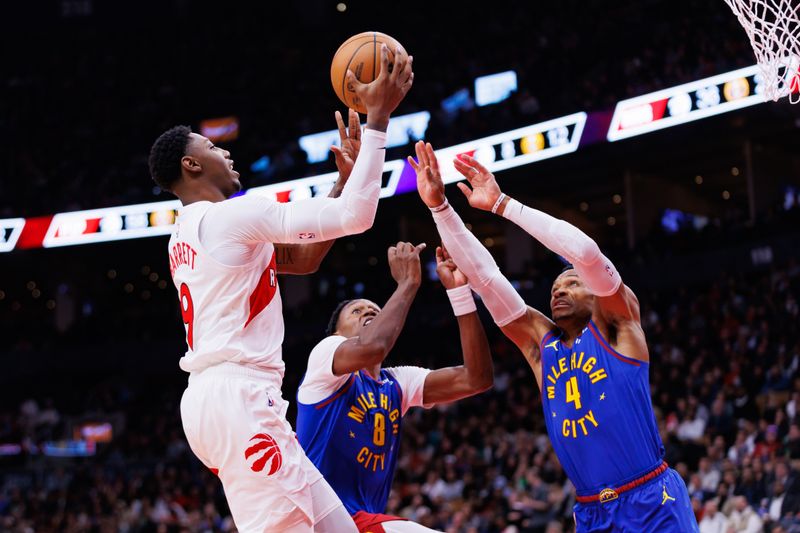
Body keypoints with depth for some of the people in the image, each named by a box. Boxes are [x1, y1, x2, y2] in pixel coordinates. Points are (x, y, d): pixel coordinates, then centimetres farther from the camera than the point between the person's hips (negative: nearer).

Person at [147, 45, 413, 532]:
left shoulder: (187, 234, 23)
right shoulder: (234, 214, -7)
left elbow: (302, 259, 27)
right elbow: (355, 217, -14)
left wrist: (347, 174, 23)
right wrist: (378, 118, -6)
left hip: (213, 396, 10)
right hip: (239, 397, -10)